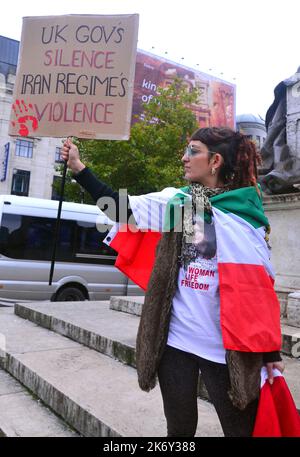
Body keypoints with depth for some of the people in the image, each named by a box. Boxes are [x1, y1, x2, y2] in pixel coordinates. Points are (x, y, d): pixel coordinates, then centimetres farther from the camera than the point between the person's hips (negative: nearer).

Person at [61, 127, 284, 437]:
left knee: (241, 428, 10)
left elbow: (260, 285, -6)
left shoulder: (243, 214, -7)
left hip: (224, 346, -3)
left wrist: (270, 351, -5)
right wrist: (77, 167, 3)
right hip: (174, 338, 4)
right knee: (180, 428, 19)